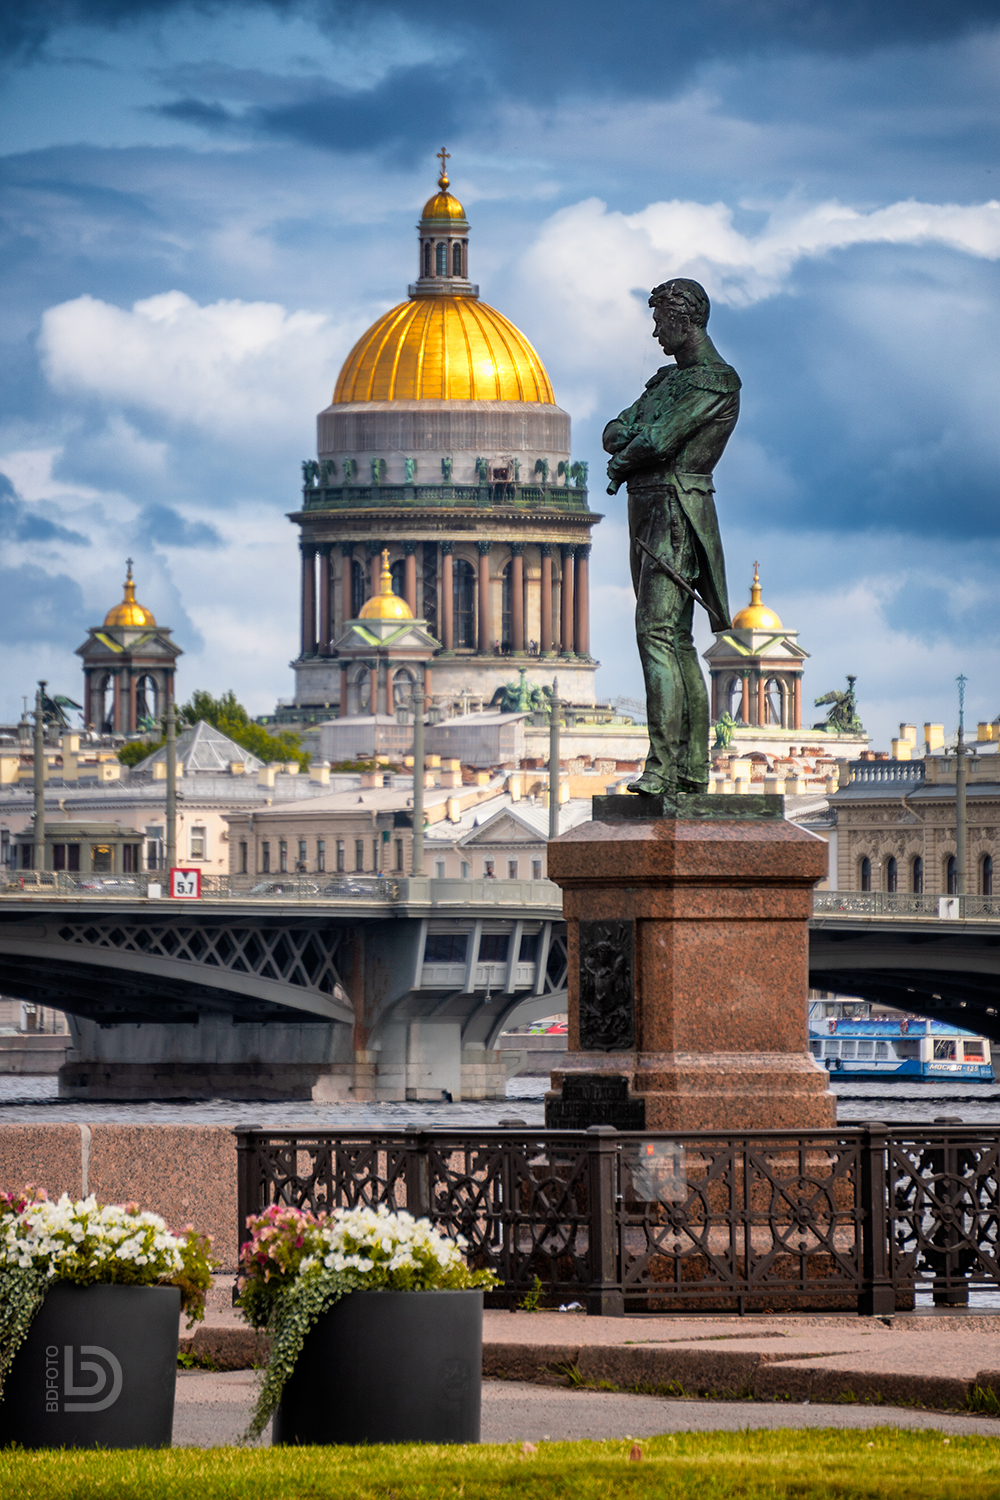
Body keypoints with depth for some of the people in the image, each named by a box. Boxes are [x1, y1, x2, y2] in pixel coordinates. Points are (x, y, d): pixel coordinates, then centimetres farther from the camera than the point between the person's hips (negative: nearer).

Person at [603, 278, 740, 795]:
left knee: (658, 634, -19)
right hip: (646, 512, 10)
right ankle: (694, 767, 10)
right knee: (676, 641, 9)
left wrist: (623, 461, 1)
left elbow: (660, 441, -18)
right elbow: (614, 433, 16)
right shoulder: (668, 379, 21)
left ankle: (662, 767, -25)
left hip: (676, 510, -10)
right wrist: (635, 437, -6)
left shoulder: (715, 380, -9)